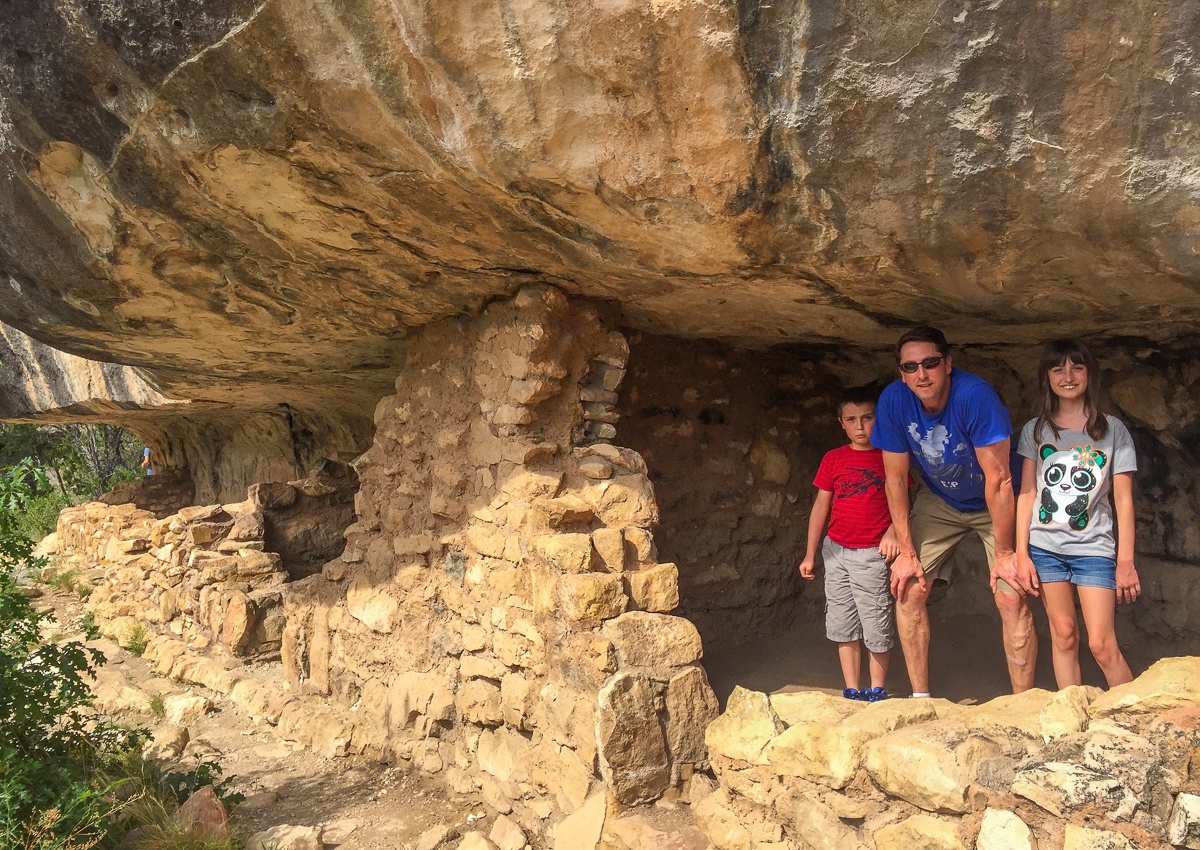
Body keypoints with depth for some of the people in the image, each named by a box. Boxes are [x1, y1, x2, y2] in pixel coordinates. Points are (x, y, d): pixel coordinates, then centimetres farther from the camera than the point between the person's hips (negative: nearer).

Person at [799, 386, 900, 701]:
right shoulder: (833, 459, 5)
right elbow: (821, 506, 7)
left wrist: (892, 533, -16)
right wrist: (809, 554, 6)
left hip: (872, 554, -2)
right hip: (837, 551, 3)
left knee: (877, 627, 2)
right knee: (843, 626, 7)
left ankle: (877, 690, 18)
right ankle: (852, 691, 17)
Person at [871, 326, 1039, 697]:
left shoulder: (975, 395, -32)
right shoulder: (893, 401, -21)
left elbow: (998, 478, -27)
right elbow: (896, 478, -12)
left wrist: (1003, 553, -23)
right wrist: (906, 551, -12)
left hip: (995, 504, -3)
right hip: (938, 501, 3)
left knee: (1011, 598, -14)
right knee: (908, 588, -7)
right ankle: (920, 697, 5)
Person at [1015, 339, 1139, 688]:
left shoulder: (1112, 430, 5)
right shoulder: (1035, 430, 8)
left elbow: (1123, 499, 3)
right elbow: (1027, 492, 5)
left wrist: (1126, 561, -2)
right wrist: (1021, 551, -3)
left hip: (1094, 547, -1)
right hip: (1045, 546, 1)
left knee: (1102, 645, -7)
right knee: (1063, 636, 2)